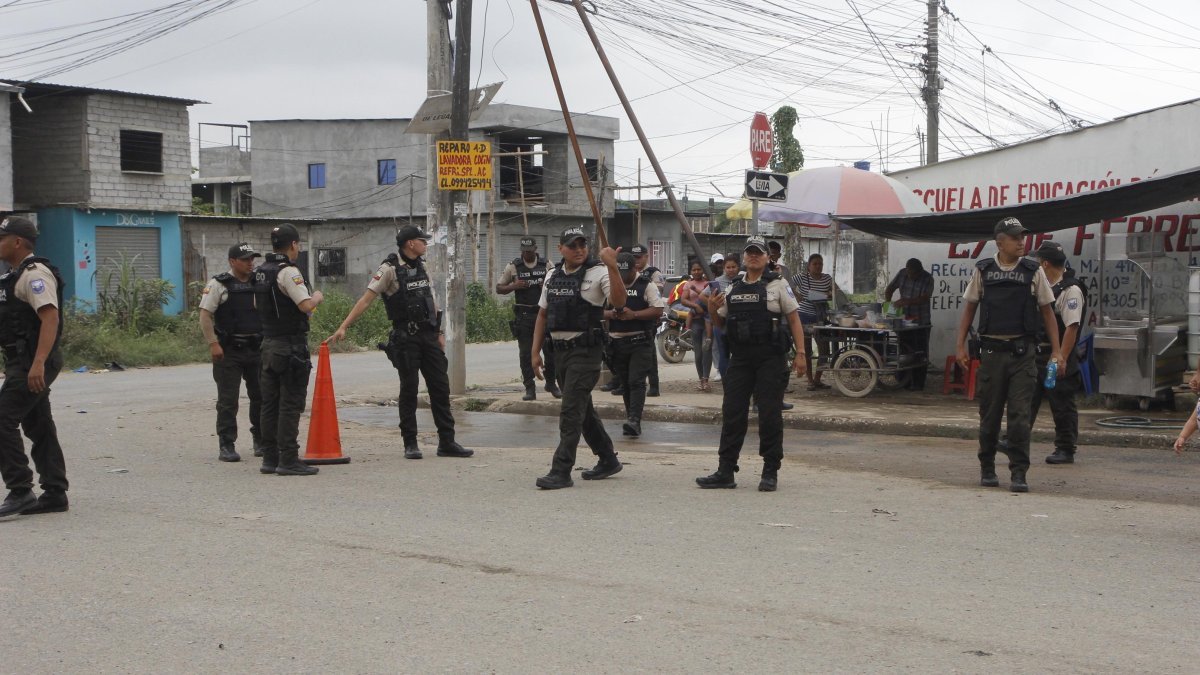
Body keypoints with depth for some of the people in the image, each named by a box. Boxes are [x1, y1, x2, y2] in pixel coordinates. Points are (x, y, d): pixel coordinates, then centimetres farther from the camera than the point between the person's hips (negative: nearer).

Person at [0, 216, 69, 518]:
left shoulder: (35, 273, -14)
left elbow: (50, 317, -25)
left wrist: (38, 363, -32)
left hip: (31, 364, -10)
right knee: (39, 427, 11)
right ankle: (54, 494, 14)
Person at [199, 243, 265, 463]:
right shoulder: (219, 284, -6)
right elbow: (205, 315, -10)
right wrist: (213, 343, -18)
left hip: (256, 350, 5)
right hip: (228, 351, -5)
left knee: (262, 396, 9)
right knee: (228, 400, -2)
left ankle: (261, 441, 21)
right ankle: (226, 446, 3)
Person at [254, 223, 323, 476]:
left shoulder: (260, 272, 12)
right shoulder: (288, 272, -15)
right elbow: (306, 305, -23)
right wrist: (317, 297, -4)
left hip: (268, 344, 9)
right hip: (290, 346, -9)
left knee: (269, 404, 11)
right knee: (290, 405, -6)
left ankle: (270, 458, 15)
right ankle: (288, 460, -5)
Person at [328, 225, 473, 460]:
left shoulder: (422, 266, 12)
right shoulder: (390, 268, -9)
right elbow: (366, 299, -12)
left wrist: (439, 332, 18)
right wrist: (343, 327, -18)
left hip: (428, 335, 7)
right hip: (405, 337, -7)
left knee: (440, 387, 6)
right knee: (409, 390, -1)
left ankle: (447, 442, 11)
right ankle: (410, 444, 9)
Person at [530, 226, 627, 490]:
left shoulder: (597, 272, -9)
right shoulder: (553, 277, 11)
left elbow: (619, 303, -26)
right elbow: (543, 315, 17)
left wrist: (612, 267, -36)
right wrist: (535, 352, 12)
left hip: (585, 350, -7)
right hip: (560, 349, 7)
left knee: (571, 410, -11)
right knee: (583, 410, 16)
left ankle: (561, 471, -9)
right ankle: (608, 460, 30)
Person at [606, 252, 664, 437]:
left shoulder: (646, 285, -2)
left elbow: (658, 310, -8)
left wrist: (634, 314, -17)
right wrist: (611, 314, -10)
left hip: (640, 342, -5)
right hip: (617, 342, 5)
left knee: (636, 381, -13)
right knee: (625, 383, 10)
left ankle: (634, 421, -20)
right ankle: (632, 422, 17)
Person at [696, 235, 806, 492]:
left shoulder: (777, 285, 2)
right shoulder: (733, 289, 15)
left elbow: (793, 318, 1)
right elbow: (721, 324, 21)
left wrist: (800, 353, -7)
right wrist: (713, 310, -1)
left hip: (770, 357, -4)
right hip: (740, 358, 4)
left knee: (770, 413, -2)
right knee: (732, 412, 3)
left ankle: (771, 472, 6)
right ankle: (725, 471, 7)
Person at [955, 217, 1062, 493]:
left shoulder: (1033, 272, 4)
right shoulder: (982, 271, 5)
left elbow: (1047, 312, 7)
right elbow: (969, 308, 10)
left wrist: (1056, 351, 1)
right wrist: (961, 345, 3)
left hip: (1022, 353, -1)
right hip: (992, 351, 1)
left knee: (1020, 415, -6)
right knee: (989, 414, 8)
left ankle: (1019, 473, -2)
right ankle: (987, 469, 22)